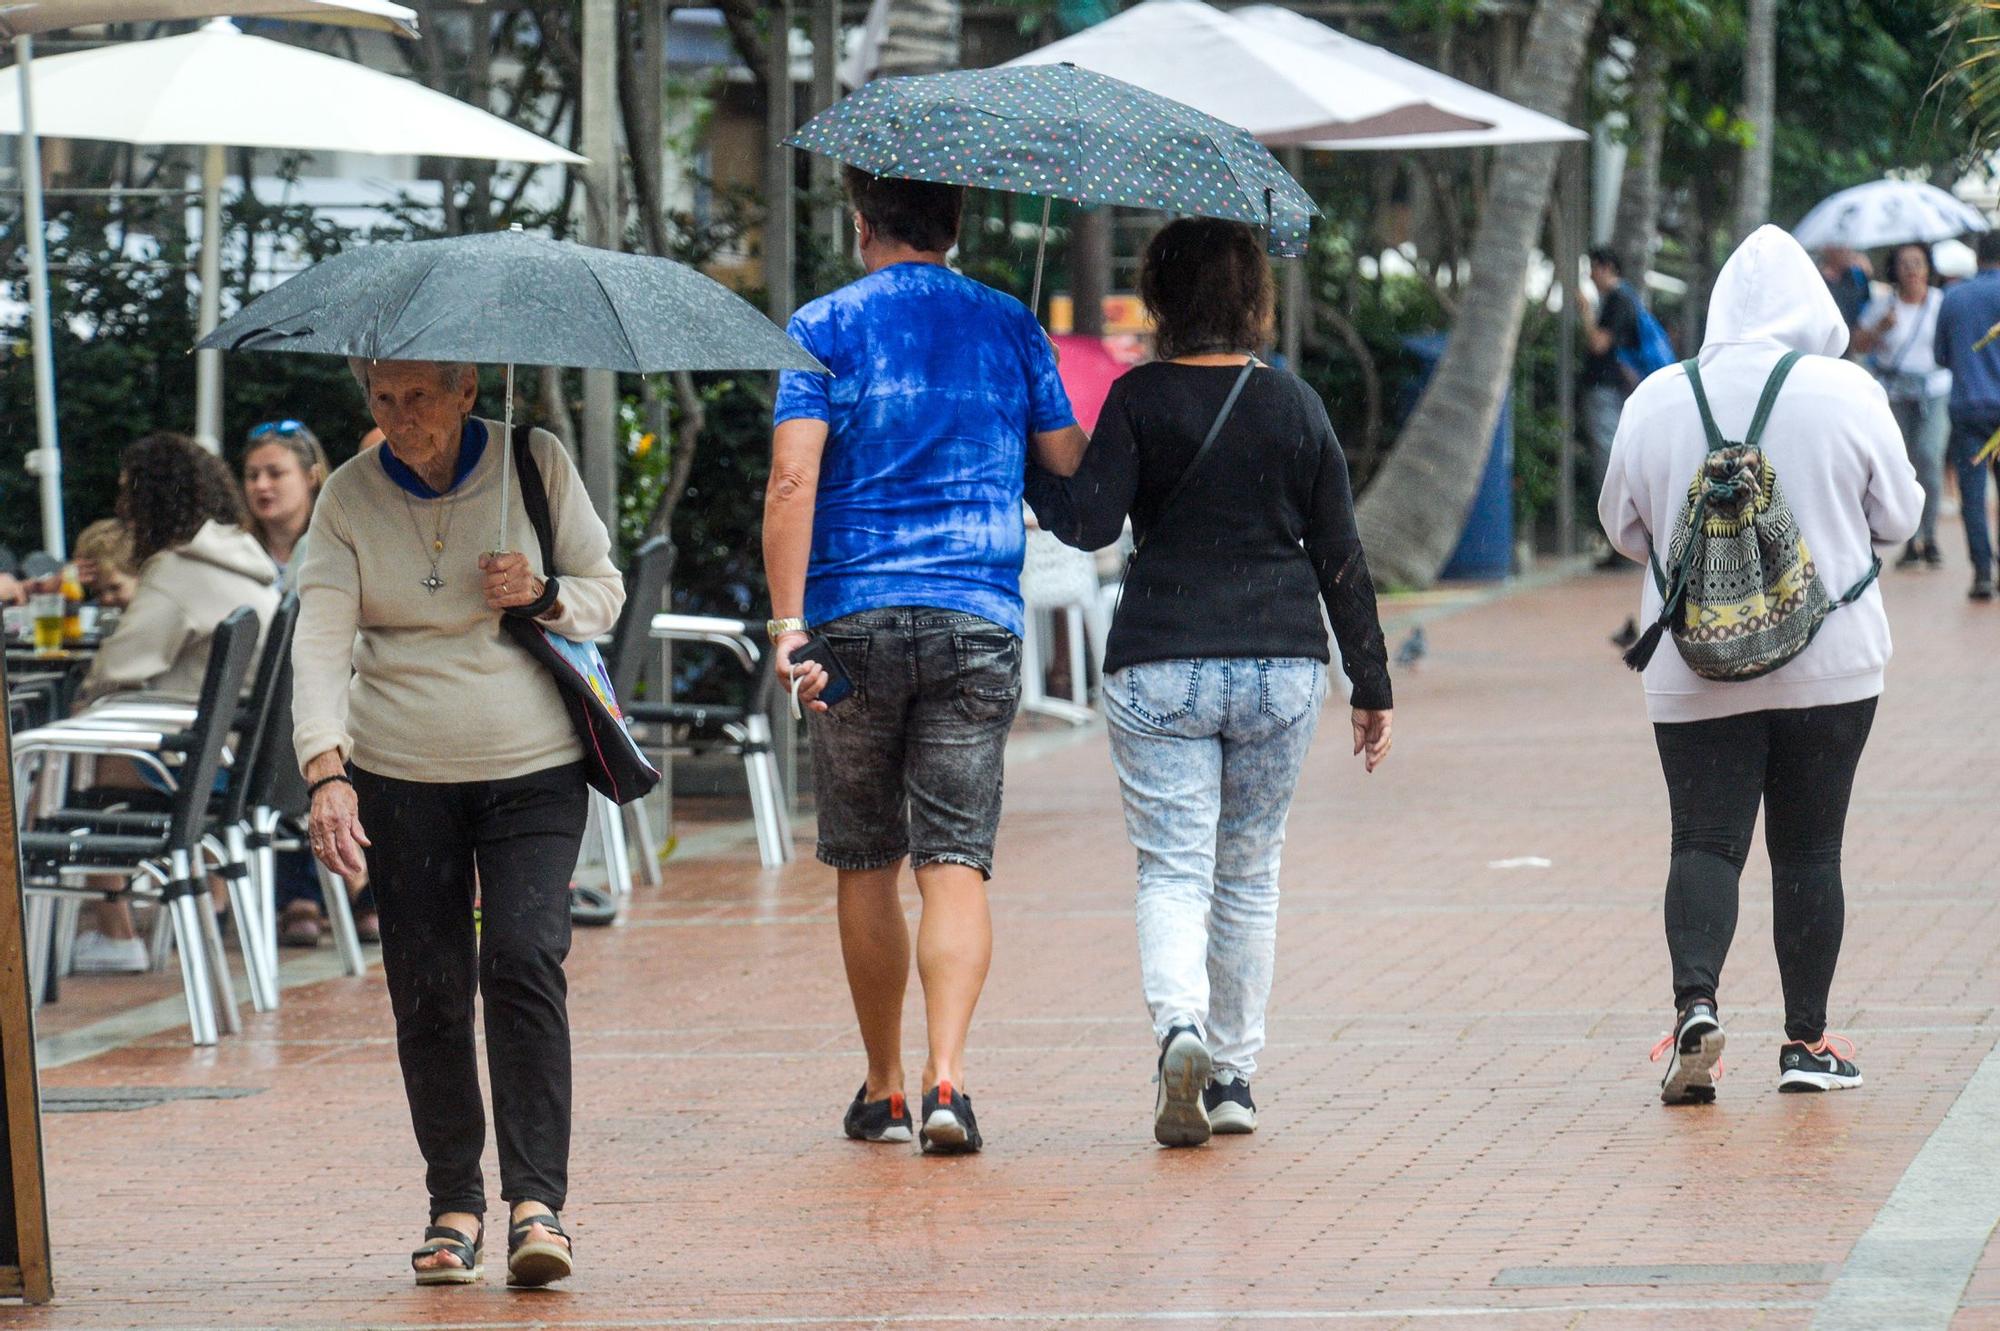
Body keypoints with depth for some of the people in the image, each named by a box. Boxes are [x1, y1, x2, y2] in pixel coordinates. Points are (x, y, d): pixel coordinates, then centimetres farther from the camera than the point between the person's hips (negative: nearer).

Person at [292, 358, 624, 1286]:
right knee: (427, 991, 1)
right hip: (400, 774, 1)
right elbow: (321, 640, -9)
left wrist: (543, 596, -14)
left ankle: (537, 1201, -15)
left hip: (533, 767, -1)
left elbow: (606, 593, 9)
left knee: (524, 964, -15)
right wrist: (326, 771, -23)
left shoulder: (535, 462, 1)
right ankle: (454, 1203, 12)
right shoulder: (349, 498, 1)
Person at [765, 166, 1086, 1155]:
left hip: (855, 624, -1)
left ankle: (884, 1090, 19)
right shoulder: (1011, 329, 8)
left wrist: (787, 623, -15)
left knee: (865, 865, 11)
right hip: (978, 626, 1)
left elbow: (793, 478, -12)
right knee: (955, 860, -2)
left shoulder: (826, 327, 0)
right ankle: (947, 1079, -20)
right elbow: (1072, 479, 9)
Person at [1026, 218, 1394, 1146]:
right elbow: (1339, 556, 7)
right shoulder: (1295, 405, 5)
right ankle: (1235, 1077, 18)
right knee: (1250, 876, 15)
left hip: (1160, 668, -3)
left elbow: (1090, 524, -13)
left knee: (1172, 871, -2)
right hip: (1282, 667, 3)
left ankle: (1181, 1027, -28)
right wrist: (1372, 685, 13)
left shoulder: (1139, 400, -4)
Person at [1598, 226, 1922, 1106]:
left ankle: (1695, 1000, -22)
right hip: (1830, 667, 0)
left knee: (1705, 842, 1)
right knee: (1808, 849, 8)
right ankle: (1806, 1042, 13)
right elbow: (1898, 518, 3)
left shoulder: (1657, 401, -2)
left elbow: (1623, 527, 9)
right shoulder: (1847, 395, -7)